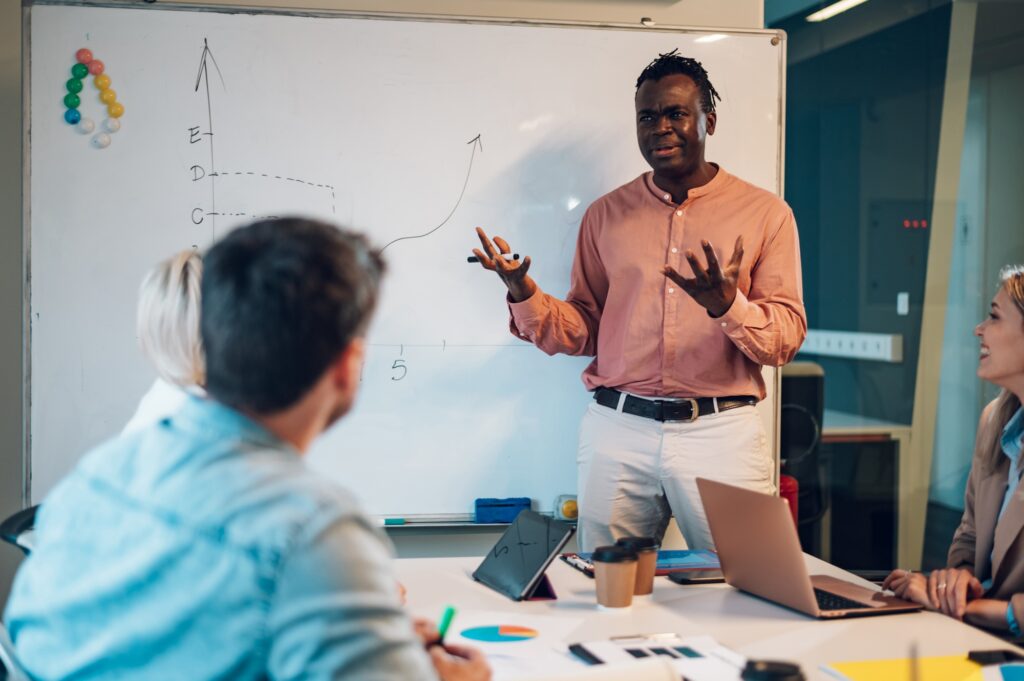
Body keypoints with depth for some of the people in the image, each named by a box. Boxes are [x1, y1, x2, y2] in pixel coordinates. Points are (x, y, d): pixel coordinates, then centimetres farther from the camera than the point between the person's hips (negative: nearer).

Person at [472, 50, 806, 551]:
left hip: (721, 434, -1)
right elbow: (583, 331, 11)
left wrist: (725, 303, -21)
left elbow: (787, 338, -2)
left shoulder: (764, 213, 4)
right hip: (617, 431, 2)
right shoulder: (605, 215, 12)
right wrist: (523, 294, -6)